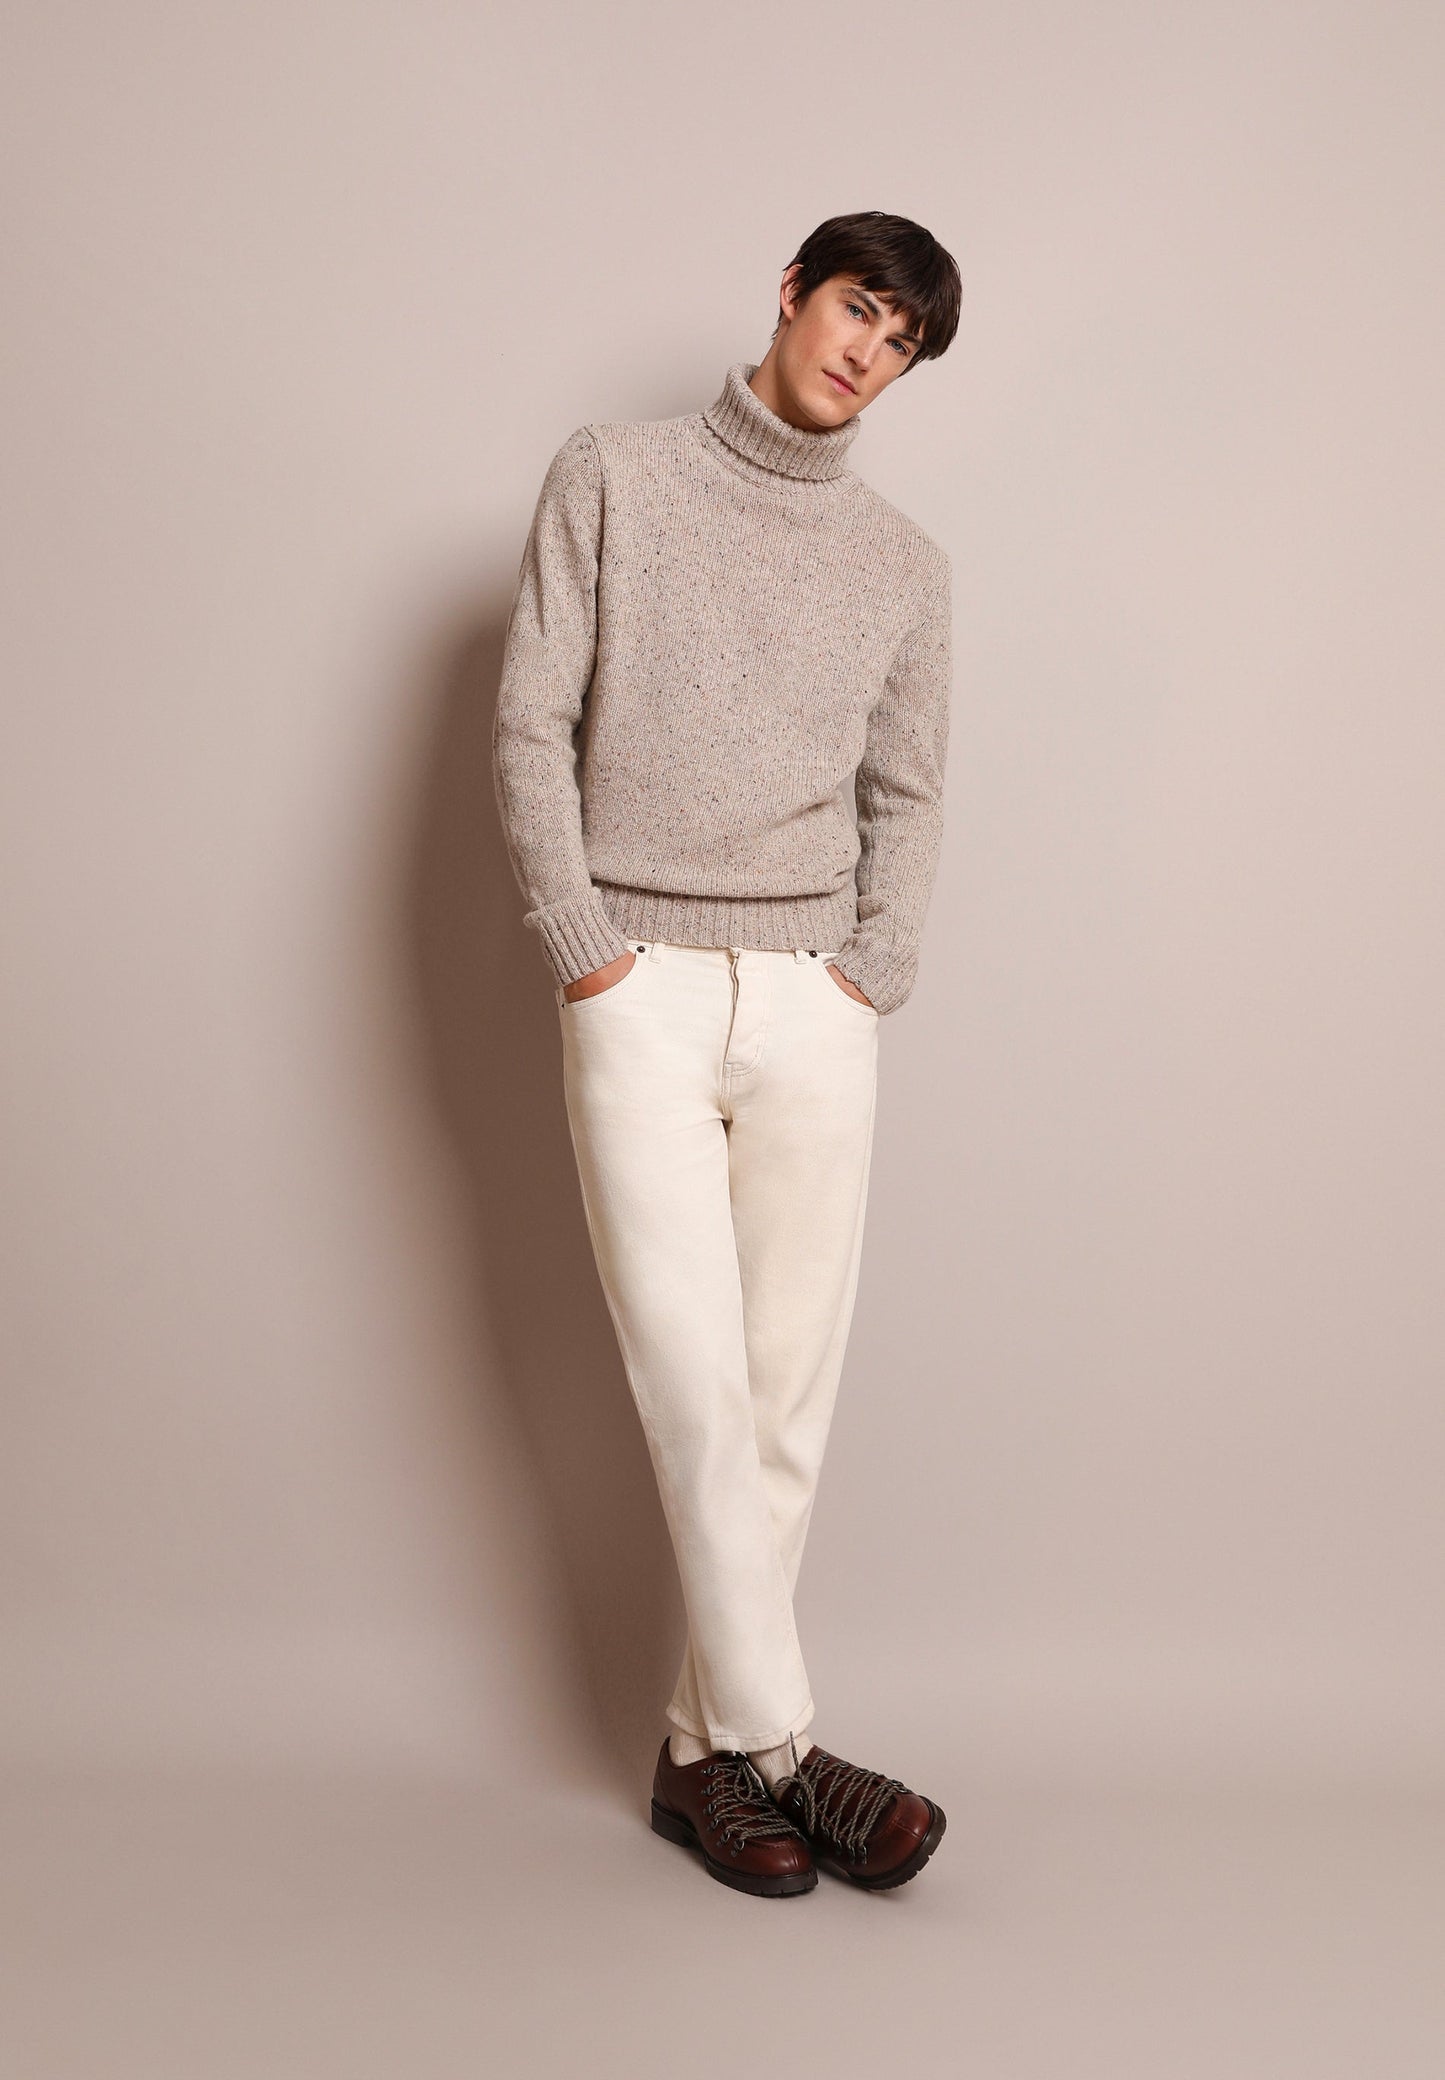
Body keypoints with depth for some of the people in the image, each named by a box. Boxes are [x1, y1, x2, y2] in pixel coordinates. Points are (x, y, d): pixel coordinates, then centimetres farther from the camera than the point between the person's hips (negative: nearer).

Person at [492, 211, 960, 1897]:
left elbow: (905, 793, 16)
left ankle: (706, 1746, 12)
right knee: (698, 1383, -8)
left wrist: (877, 965, 0)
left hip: (816, 1008, 3)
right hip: (641, 995, -3)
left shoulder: (904, 564, 15)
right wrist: (576, 937, -7)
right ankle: (778, 1746, 1)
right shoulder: (612, 478, 8)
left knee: (790, 1397, 1)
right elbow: (530, 726, 2)